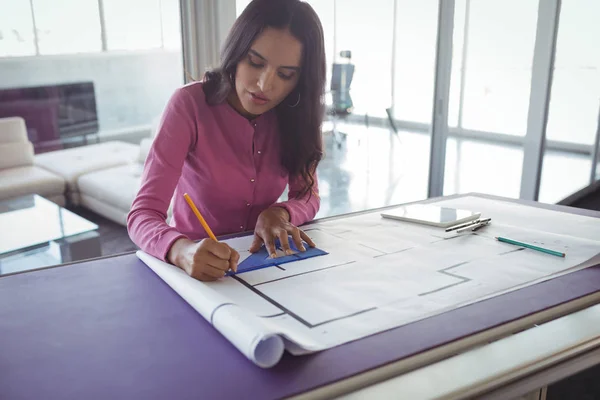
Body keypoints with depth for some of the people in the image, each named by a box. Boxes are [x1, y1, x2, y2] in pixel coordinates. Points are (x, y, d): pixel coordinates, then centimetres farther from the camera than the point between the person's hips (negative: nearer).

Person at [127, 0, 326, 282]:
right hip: (194, 264, -2)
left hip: (258, 261, 2)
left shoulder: (296, 115, -6)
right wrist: (183, 251, -41)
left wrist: (279, 213, -19)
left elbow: (308, 196, 3)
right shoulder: (190, 105, -17)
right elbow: (142, 215, -21)